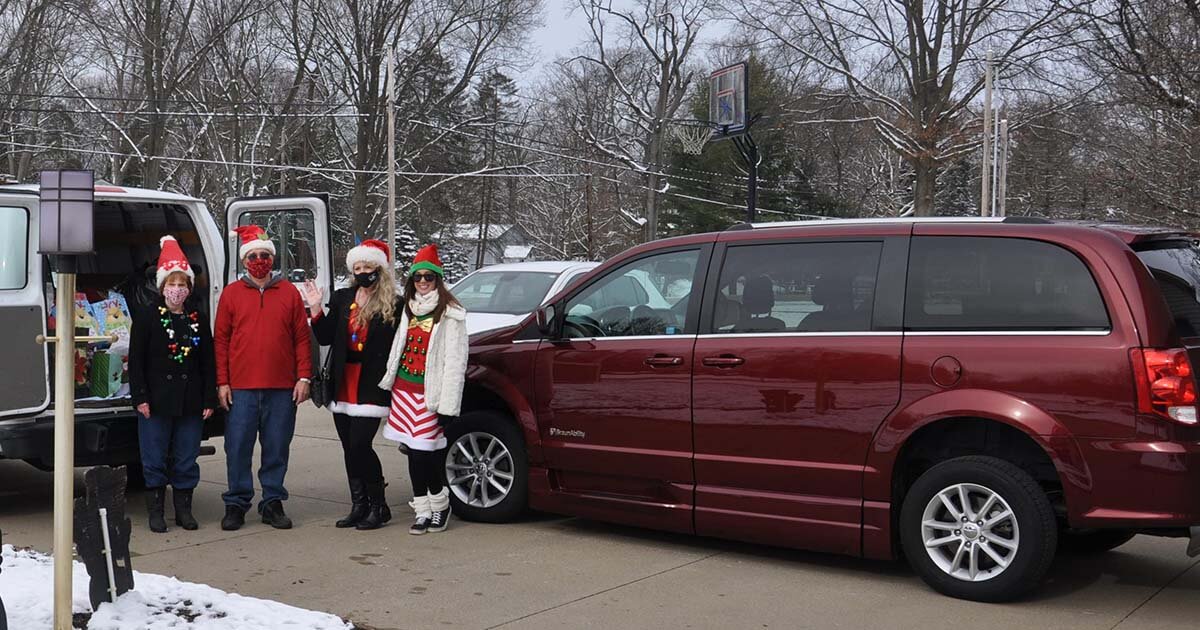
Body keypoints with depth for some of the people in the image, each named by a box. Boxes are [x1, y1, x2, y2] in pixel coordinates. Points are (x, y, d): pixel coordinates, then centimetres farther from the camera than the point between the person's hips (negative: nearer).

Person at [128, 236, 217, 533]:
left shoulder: (198, 317, 8)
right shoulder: (146, 315, 0)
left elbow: (208, 361, 8)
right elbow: (136, 360, -2)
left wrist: (209, 399, 2)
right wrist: (140, 397, -9)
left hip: (191, 401, 2)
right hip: (157, 399, -2)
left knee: (187, 460, 8)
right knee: (155, 460, 3)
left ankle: (184, 509, 19)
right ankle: (155, 511, 14)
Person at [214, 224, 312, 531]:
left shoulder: (289, 292, 7)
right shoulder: (231, 293, 6)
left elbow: (302, 337, 7)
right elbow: (220, 339, 5)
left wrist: (304, 377, -1)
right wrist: (222, 382, -1)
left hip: (282, 388, 0)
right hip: (240, 387, 0)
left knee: (277, 448, 6)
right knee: (238, 447, 2)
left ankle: (273, 503, 17)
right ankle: (236, 503, 13)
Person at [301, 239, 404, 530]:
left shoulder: (393, 305, -4)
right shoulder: (342, 299, 11)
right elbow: (325, 337, 9)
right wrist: (316, 308, -1)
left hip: (371, 386, -6)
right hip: (343, 384, 6)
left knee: (360, 444, -12)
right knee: (350, 449, 9)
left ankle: (379, 507, 3)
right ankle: (359, 506, 19)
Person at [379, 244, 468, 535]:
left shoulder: (450, 314, -6)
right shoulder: (408, 310, 17)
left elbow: (455, 361, -11)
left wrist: (447, 405, -16)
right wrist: (388, 382, 13)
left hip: (429, 391, -6)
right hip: (404, 389, 6)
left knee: (427, 452, -8)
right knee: (414, 451, 7)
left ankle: (439, 505, 11)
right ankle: (422, 510, 14)